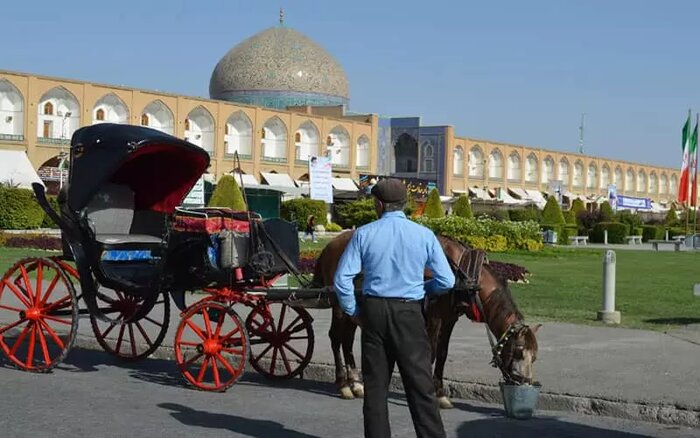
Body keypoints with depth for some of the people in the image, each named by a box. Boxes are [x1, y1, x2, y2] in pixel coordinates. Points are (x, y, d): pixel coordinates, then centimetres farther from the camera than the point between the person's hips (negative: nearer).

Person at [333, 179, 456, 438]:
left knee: (375, 384, 11)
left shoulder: (364, 234, -2)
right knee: (420, 384, 3)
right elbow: (446, 281, -2)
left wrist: (353, 311, 7)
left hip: (373, 310, 1)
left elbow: (342, 279, -6)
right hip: (409, 313, -1)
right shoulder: (424, 235, -2)